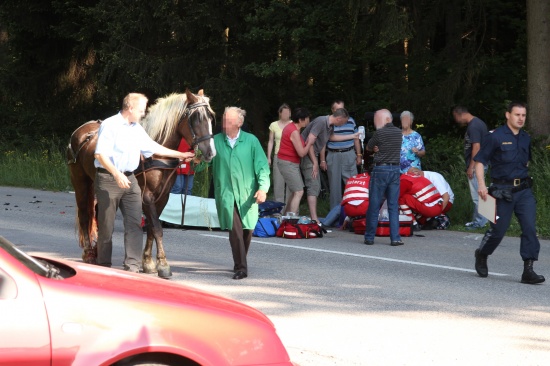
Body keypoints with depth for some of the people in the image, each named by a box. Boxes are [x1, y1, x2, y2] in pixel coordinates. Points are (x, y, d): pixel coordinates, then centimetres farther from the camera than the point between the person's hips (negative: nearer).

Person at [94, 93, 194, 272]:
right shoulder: (110, 126, -10)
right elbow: (100, 154, -18)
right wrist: (117, 174, -28)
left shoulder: (137, 129, 14)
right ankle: (104, 266, 12)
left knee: (135, 223, -2)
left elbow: (154, 148, 25)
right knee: (106, 226, 1)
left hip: (129, 179, 7)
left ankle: (133, 266, -2)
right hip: (108, 178, -7)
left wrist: (180, 155, 26)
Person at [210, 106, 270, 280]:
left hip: (247, 194, 1)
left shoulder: (251, 141, 1)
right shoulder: (216, 141, 3)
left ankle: (240, 262, 33)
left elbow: (262, 166, -1)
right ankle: (241, 267, -8)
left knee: (247, 230, 11)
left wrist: (263, 187, -14)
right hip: (226, 194, -1)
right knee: (235, 230, -12)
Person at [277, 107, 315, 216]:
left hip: (292, 163, 10)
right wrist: (310, 143, -8)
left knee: (295, 191, 17)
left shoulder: (291, 127, 9)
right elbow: (301, 153, -21)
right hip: (288, 163, -10)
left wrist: (307, 143, 1)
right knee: (299, 192, -11)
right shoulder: (294, 132, -22)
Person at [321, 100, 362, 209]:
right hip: (333, 156, -1)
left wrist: (358, 155, 12)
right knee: (334, 185, 4)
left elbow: (356, 139, 15)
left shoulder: (350, 121, 9)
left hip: (349, 155, 2)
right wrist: (322, 160, -3)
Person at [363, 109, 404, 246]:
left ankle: (369, 237, 8)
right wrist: (379, 148, 2)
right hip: (395, 169, 5)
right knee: (393, 206, 6)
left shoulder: (380, 133, -11)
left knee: (374, 205, 3)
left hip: (381, 169, -5)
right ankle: (395, 238, 0)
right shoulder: (399, 132, 7)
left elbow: (368, 147, 1)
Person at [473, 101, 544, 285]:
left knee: (530, 227, -9)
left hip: (524, 190, 5)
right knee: (498, 229, 3)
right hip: (503, 192, -5)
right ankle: (481, 255, 33)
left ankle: (528, 270, -8)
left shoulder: (526, 139, 11)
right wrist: (482, 185, -16)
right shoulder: (496, 137, -7)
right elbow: (479, 161, -6)